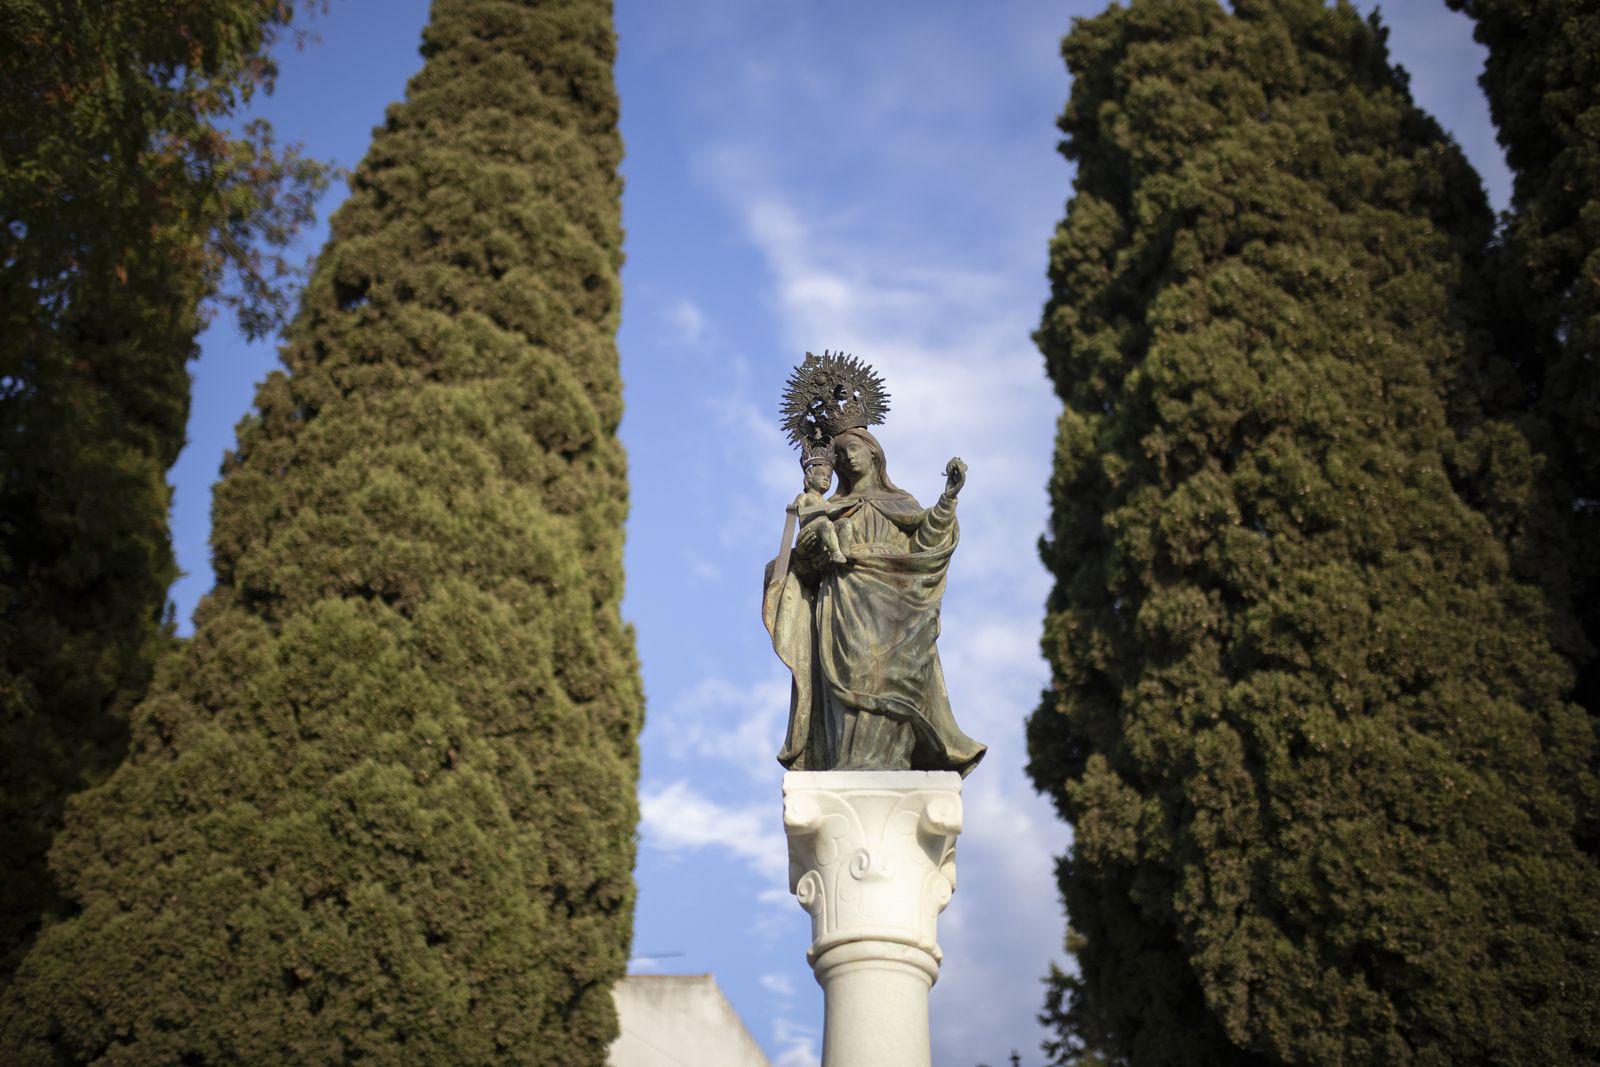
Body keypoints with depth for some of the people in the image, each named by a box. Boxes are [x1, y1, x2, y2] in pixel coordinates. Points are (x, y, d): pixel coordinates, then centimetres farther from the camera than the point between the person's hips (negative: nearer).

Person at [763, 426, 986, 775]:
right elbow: (806, 567, 16)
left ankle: (883, 760, -26)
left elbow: (926, 537, 2)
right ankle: (853, 761, -23)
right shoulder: (829, 511, 24)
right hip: (843, 608, 1)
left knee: (883, 669, -19)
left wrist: (948, 497, -10)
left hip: (886, 604, -1)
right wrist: (805, 548, -5)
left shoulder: (899, 504, 21)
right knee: (852, 673, -16)